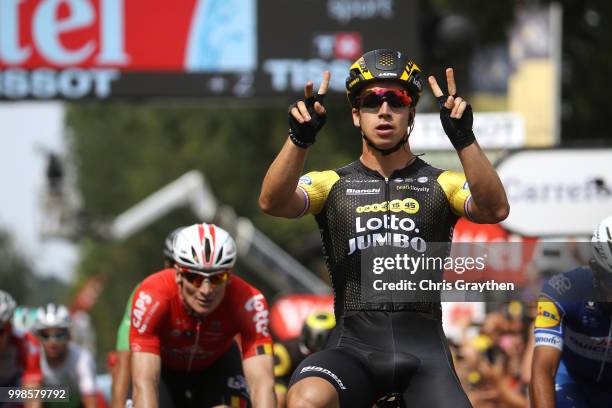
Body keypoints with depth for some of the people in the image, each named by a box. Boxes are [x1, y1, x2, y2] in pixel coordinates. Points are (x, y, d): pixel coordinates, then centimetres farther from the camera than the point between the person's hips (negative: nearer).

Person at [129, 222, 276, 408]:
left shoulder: (247, 302, -35)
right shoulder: (152, 297, -38)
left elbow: (262, 382, -42)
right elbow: (143, 383, -44)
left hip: (216, 364, 1)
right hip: (163, 366, 0)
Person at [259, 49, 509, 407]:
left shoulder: (440, 185, 12)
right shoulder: (333, 185, 13)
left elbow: (495, 209, -8)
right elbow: (274, 202, -7)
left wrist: (464, 139, -23)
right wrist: (301, 138, -24)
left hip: (423, 348, 1)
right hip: (354, 343, -1)